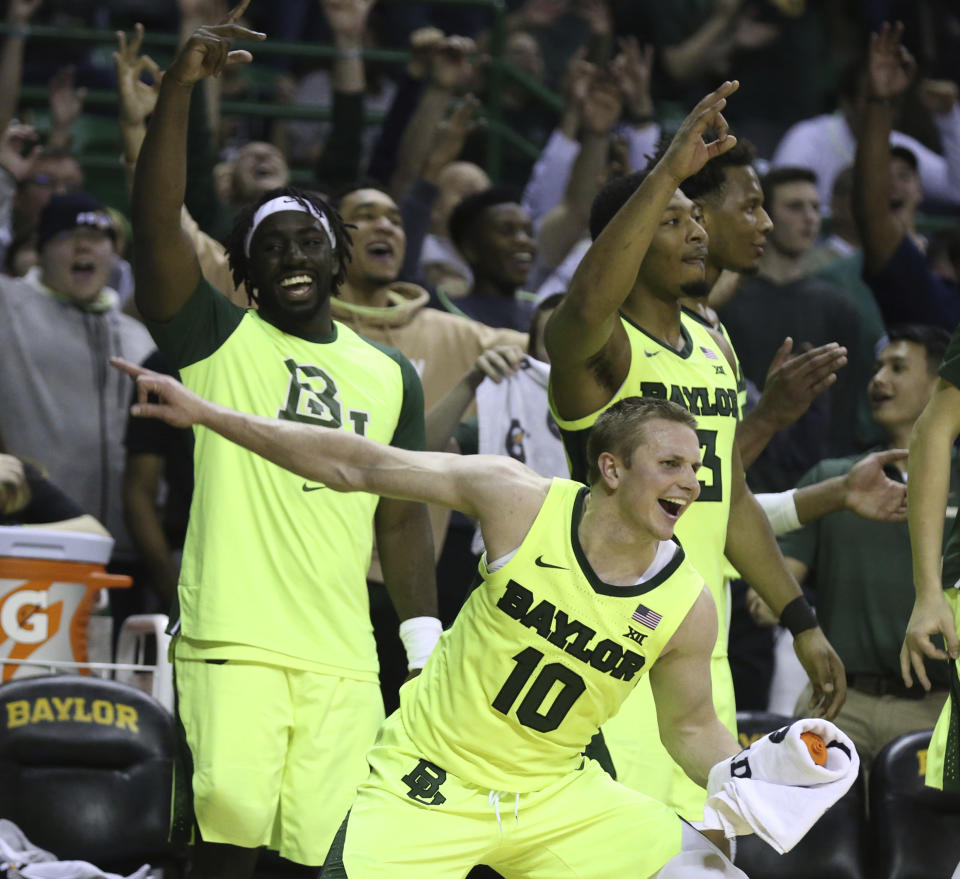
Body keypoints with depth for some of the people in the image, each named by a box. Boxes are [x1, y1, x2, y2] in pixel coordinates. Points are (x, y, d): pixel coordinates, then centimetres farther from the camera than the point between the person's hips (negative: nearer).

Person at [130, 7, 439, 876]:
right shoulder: (217, 341, 6)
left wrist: (426, 647, 12)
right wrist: (179, 87, -20)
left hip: (343, 658, 4)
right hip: (233, 642, -3)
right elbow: (157, 222, -9)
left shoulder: (390, 376, 18)